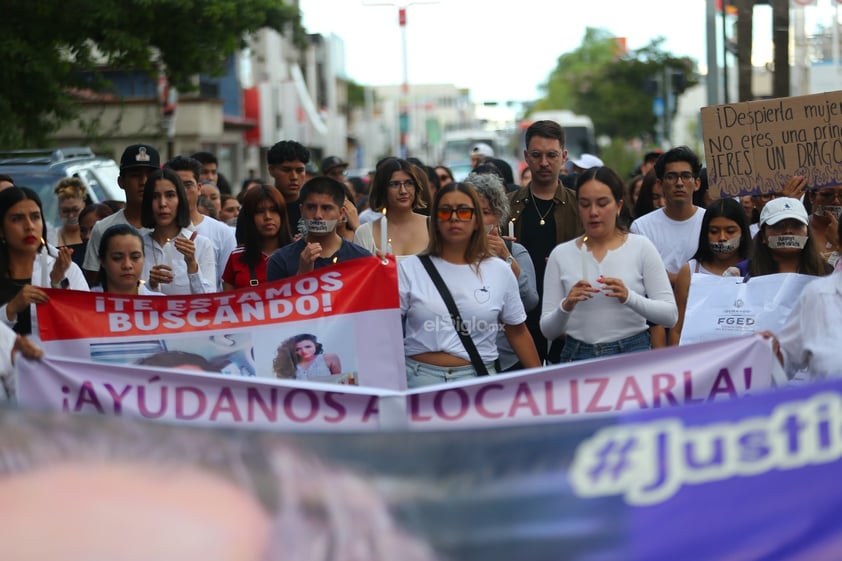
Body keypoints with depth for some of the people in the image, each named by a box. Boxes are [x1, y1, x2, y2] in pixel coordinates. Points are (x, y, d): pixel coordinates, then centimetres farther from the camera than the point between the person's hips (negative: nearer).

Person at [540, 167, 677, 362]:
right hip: (578, 356, 1)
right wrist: (566, 306, -17)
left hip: (632, 353, -1)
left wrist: (629, 297, -20)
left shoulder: (641, 247, 0)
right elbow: (548, 330, 3)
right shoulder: (561, 255, 3)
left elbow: (670, 314, -5)